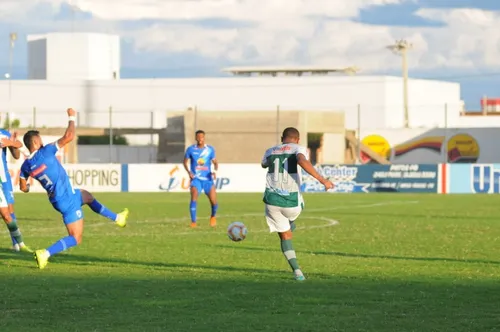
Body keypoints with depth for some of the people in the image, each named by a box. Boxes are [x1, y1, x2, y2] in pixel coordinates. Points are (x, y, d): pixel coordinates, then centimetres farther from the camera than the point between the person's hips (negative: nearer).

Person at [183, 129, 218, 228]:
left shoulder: (210, 149, 2)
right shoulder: (191, 149, 0)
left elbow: (215, 162, 8)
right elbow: (185, 161, 11)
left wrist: (215, 170, -13)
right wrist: (189, 172, -5)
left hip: (208, 179, 1)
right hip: (195, 178, -1)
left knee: (214, 201, -5)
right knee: (194, 196, -25)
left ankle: (213, 216, 29)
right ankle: (193, 222, -21)